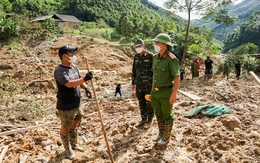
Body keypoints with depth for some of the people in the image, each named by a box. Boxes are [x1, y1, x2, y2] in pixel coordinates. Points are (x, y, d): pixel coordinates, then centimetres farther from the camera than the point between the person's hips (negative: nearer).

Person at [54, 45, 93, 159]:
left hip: (76, 104, 8)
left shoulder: (74, 67, 3)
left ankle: (74, 144, 43)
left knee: (74, 125, 23)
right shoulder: (59, 71, -23)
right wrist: (85, 79, -45)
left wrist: (86, 88, -3)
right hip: (65, 106, -8)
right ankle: (67, 149, 29)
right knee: (65, 127, 11)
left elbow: (79, 80, 15)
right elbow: (69, 84, -36)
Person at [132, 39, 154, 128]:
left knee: (149, 103, 5)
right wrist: (133, 83, 14)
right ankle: (143, 119, 26)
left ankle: (150, 119, 21)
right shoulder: (136, 57, 8)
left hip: (148, 84, -5)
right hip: (139, 85, 5)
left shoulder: (150, 56, -9)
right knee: (141, 103, 12)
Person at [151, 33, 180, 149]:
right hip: (156, 92, 8)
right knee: (159, 115, 18)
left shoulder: (171, 59, -19)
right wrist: (153, 90, 18)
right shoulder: (156, 58, 6)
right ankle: (161, 134, 37)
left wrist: (174, 93, -23)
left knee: (167, 116, 8)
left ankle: (166, 139, 24)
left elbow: (177, 77, -19)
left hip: (166, 93, -7)